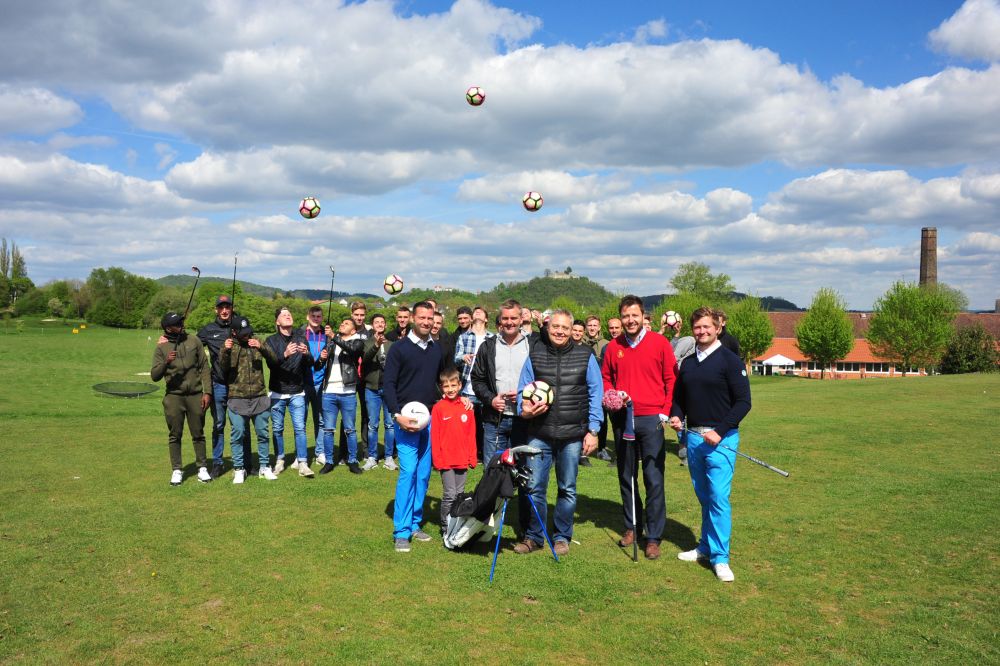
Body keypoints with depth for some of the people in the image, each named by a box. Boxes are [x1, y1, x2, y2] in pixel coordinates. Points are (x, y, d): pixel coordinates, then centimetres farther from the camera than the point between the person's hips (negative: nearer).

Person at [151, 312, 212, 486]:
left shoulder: (194, 341, 3)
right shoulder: (161, 348, 0)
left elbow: (204, 367, 4)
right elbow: (154, 376, -5)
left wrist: (207, 392, -2)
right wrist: (165, 362, -24)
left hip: (195, 395, 1)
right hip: (174, 396, -1)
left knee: (198, 433, 8)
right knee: (175, 435, 7)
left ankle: (202, 468, 18)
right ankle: (177, 470, 18)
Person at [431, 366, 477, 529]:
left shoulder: (466, 407, 4)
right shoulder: (438, 408, -6)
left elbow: (471, 435, 8)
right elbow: (434, 436, -5)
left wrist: (472, 458, 6)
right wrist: (437, 459, -8)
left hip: (463, 460, 4)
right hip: (446, 460, -4)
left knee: (460, 495, 12)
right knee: (450, 495, -3)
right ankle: (446, 527, 10)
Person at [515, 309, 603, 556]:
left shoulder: (585, 356, 2)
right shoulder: (534, 355, 5)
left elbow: (595, 394, 3)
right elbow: (522, 390, 9)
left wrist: (592, 430, -1)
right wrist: (524, 408, -13)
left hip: (572, 435, 0)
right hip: (539, 434, 1)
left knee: (568, 489, 11)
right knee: (535, 487, 3)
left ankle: (562, 536, 26)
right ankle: (534, 536, 19)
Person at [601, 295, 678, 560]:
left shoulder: (659, 343, -2)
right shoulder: (613, 347, 6)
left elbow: (671, 379, 1)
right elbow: (606, 378, 16)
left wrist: (665, 411, -6)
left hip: (651, 419, -3)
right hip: (622, 419, 3)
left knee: (653, 479, -3)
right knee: (626, 476, 13)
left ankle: (654, 537, 7)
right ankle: (631, 527, 28)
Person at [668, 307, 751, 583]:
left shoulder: (730, 360, -6)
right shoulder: (688, 363, 13)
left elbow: (743, 402, -9)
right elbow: (679, 397, 21)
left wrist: (720, 432, -17)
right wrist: (676, 416, -1)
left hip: (721, 438, -6)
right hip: (693, 436, 6)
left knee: (719, 497, -8)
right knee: (703, 496, 14)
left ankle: (720, 557, -2)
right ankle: (706, 547, 25)